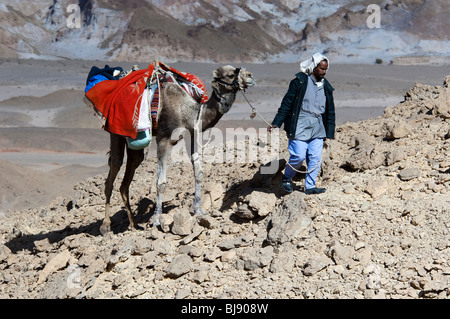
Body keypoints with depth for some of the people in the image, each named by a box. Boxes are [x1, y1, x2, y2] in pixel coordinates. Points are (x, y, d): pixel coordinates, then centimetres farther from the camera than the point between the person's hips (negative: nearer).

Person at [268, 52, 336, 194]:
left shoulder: (326, 87, 13)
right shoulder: (300, 82, -3)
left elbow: (330, 112, 19)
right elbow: (287, 103, -4)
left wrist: (329, 133, 14)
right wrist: (276, 123, -9)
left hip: (318, 127, 5)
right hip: (300, 126, -5)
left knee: (316, 158, -1)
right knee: (299, 156, -10)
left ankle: (310, 186, 9)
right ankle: (287, 178, 15)